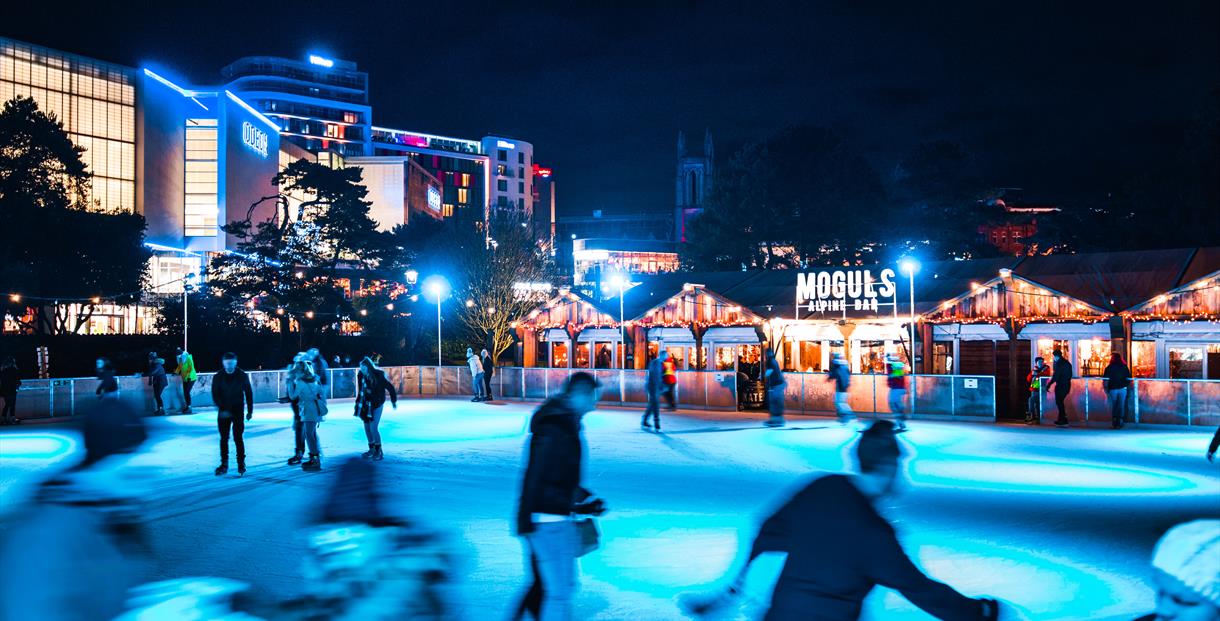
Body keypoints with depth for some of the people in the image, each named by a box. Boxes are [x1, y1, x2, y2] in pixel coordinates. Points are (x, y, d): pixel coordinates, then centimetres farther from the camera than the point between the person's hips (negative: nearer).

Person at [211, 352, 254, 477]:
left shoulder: (242, 376, -2)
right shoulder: (218, 377, -2)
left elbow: (249, 393, 4)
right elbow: (215, 395, -5)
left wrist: (250, 410, 4)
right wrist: (222, 409, -18)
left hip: (238, 411, -2)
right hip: (223, 412, 2)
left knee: (238, 438, -4)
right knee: (223, 439, 5)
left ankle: (241, 465, 5)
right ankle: (224, 464, 13)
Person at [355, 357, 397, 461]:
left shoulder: (378, 376, -21)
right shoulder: (361, 376, -9)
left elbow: (390, 388, -10)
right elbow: (360, 390, 7)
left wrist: (393, 401, -1)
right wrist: (358, 402, 9)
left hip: (376, 405, -5)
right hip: (366, 405, 5)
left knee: (373, 428, -11)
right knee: (367, 427, 9)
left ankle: (379, 451, 3)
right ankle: (372, 449, 24)